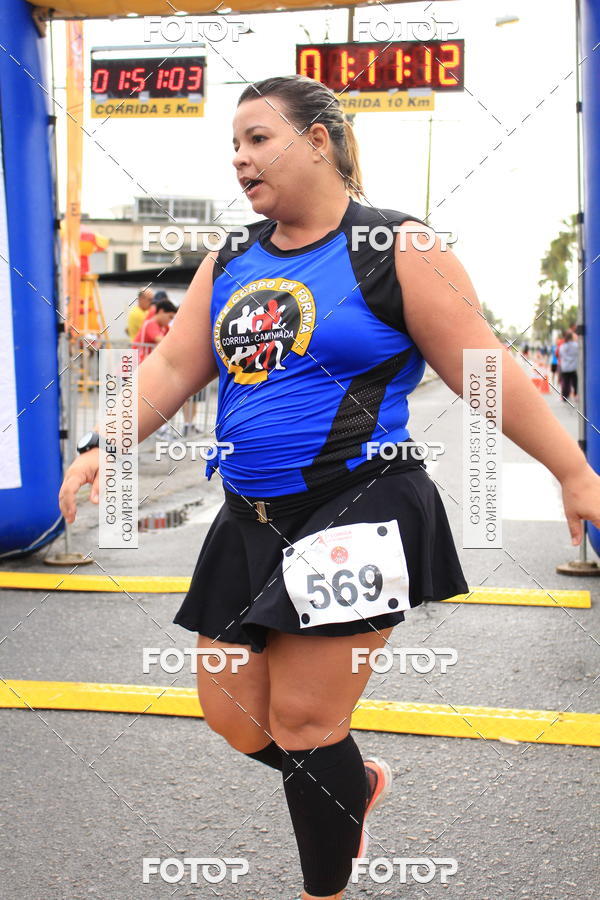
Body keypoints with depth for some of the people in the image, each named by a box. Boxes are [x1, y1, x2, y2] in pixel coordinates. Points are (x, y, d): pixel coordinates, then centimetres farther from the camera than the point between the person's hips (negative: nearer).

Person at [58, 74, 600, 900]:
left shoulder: (396, 249, -6)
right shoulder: (230, 263, 12)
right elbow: (172, 369, 9)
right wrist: (105, 449, -5)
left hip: (356, 517, -6)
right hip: (251, 522, 7)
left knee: (303, 721, -2)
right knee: (233, 715, 11)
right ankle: (356, 784, 41)